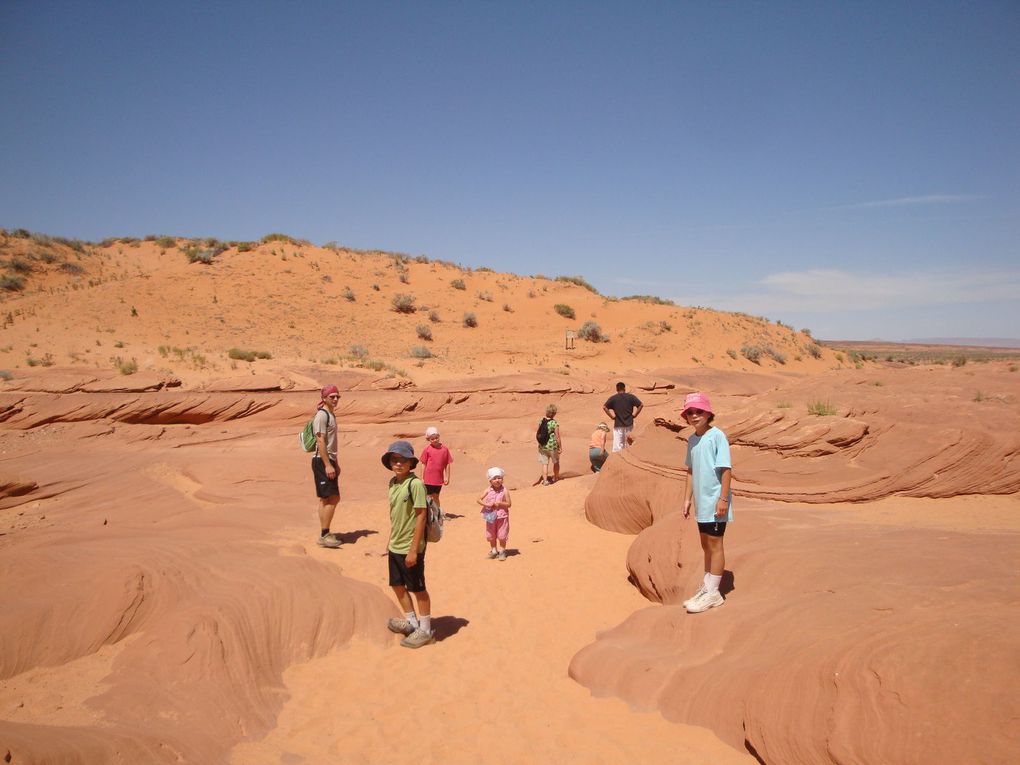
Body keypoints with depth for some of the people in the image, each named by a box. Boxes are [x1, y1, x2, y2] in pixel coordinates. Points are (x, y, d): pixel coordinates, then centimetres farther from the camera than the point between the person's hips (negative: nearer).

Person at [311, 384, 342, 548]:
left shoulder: (331, 414, 17)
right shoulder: (321, 415, -13)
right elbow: (320, 441, -19)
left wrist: (335, 463, 23)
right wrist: (328, 465, -23)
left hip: (329, 461, 10)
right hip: (322, 461, -10)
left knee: (333, 499, 13)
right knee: (328, 499, -9)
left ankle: (325, 533, 20)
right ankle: (324, 536, -3)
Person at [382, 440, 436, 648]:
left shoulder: (415, 484, -19)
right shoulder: (392, 483, 5)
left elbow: (420, 516, -20)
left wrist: (414, 549, -20)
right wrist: (390, 539, 16)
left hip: (410, 548, -8)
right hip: (395, 546, 8)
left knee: (418, 588, 6)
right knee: (397, 584, 19)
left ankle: (425, 630, 21)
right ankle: (411, 621, 38)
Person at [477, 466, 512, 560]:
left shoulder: (504, 491, -12)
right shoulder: (488, 491, -6)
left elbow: (508, 504, -10)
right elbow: (478, 499, -4)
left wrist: (499, 503, -23)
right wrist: (486, 504, -18)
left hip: (502, 516, -3)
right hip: (491, 516, 3)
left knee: (502, 535, 3)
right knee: (491, 535, 13)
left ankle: (502, 551, 21)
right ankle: (494, 551, 30)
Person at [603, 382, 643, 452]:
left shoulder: (613, 398, -1)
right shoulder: (631, 397, 2)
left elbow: (604, 407, -11)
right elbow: (641, 405, -5)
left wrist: (612, 416, -4)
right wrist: (634, 415, 1)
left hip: (618, 424, -1)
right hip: (629, 423, 2)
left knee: (617, 446, -1)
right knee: (628, 445, 12)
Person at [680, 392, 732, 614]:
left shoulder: (717, 436, -13)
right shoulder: (692, 439, 10)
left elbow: (726, 469, -15)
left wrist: (723, 499, -17)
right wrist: (687, 499, 14)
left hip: (715, 502, -7)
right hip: (701, 503, 8)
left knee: (714, 545, 1)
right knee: (706, 545, 17)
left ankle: (712, 593, 10)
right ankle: (706, 588, 29)